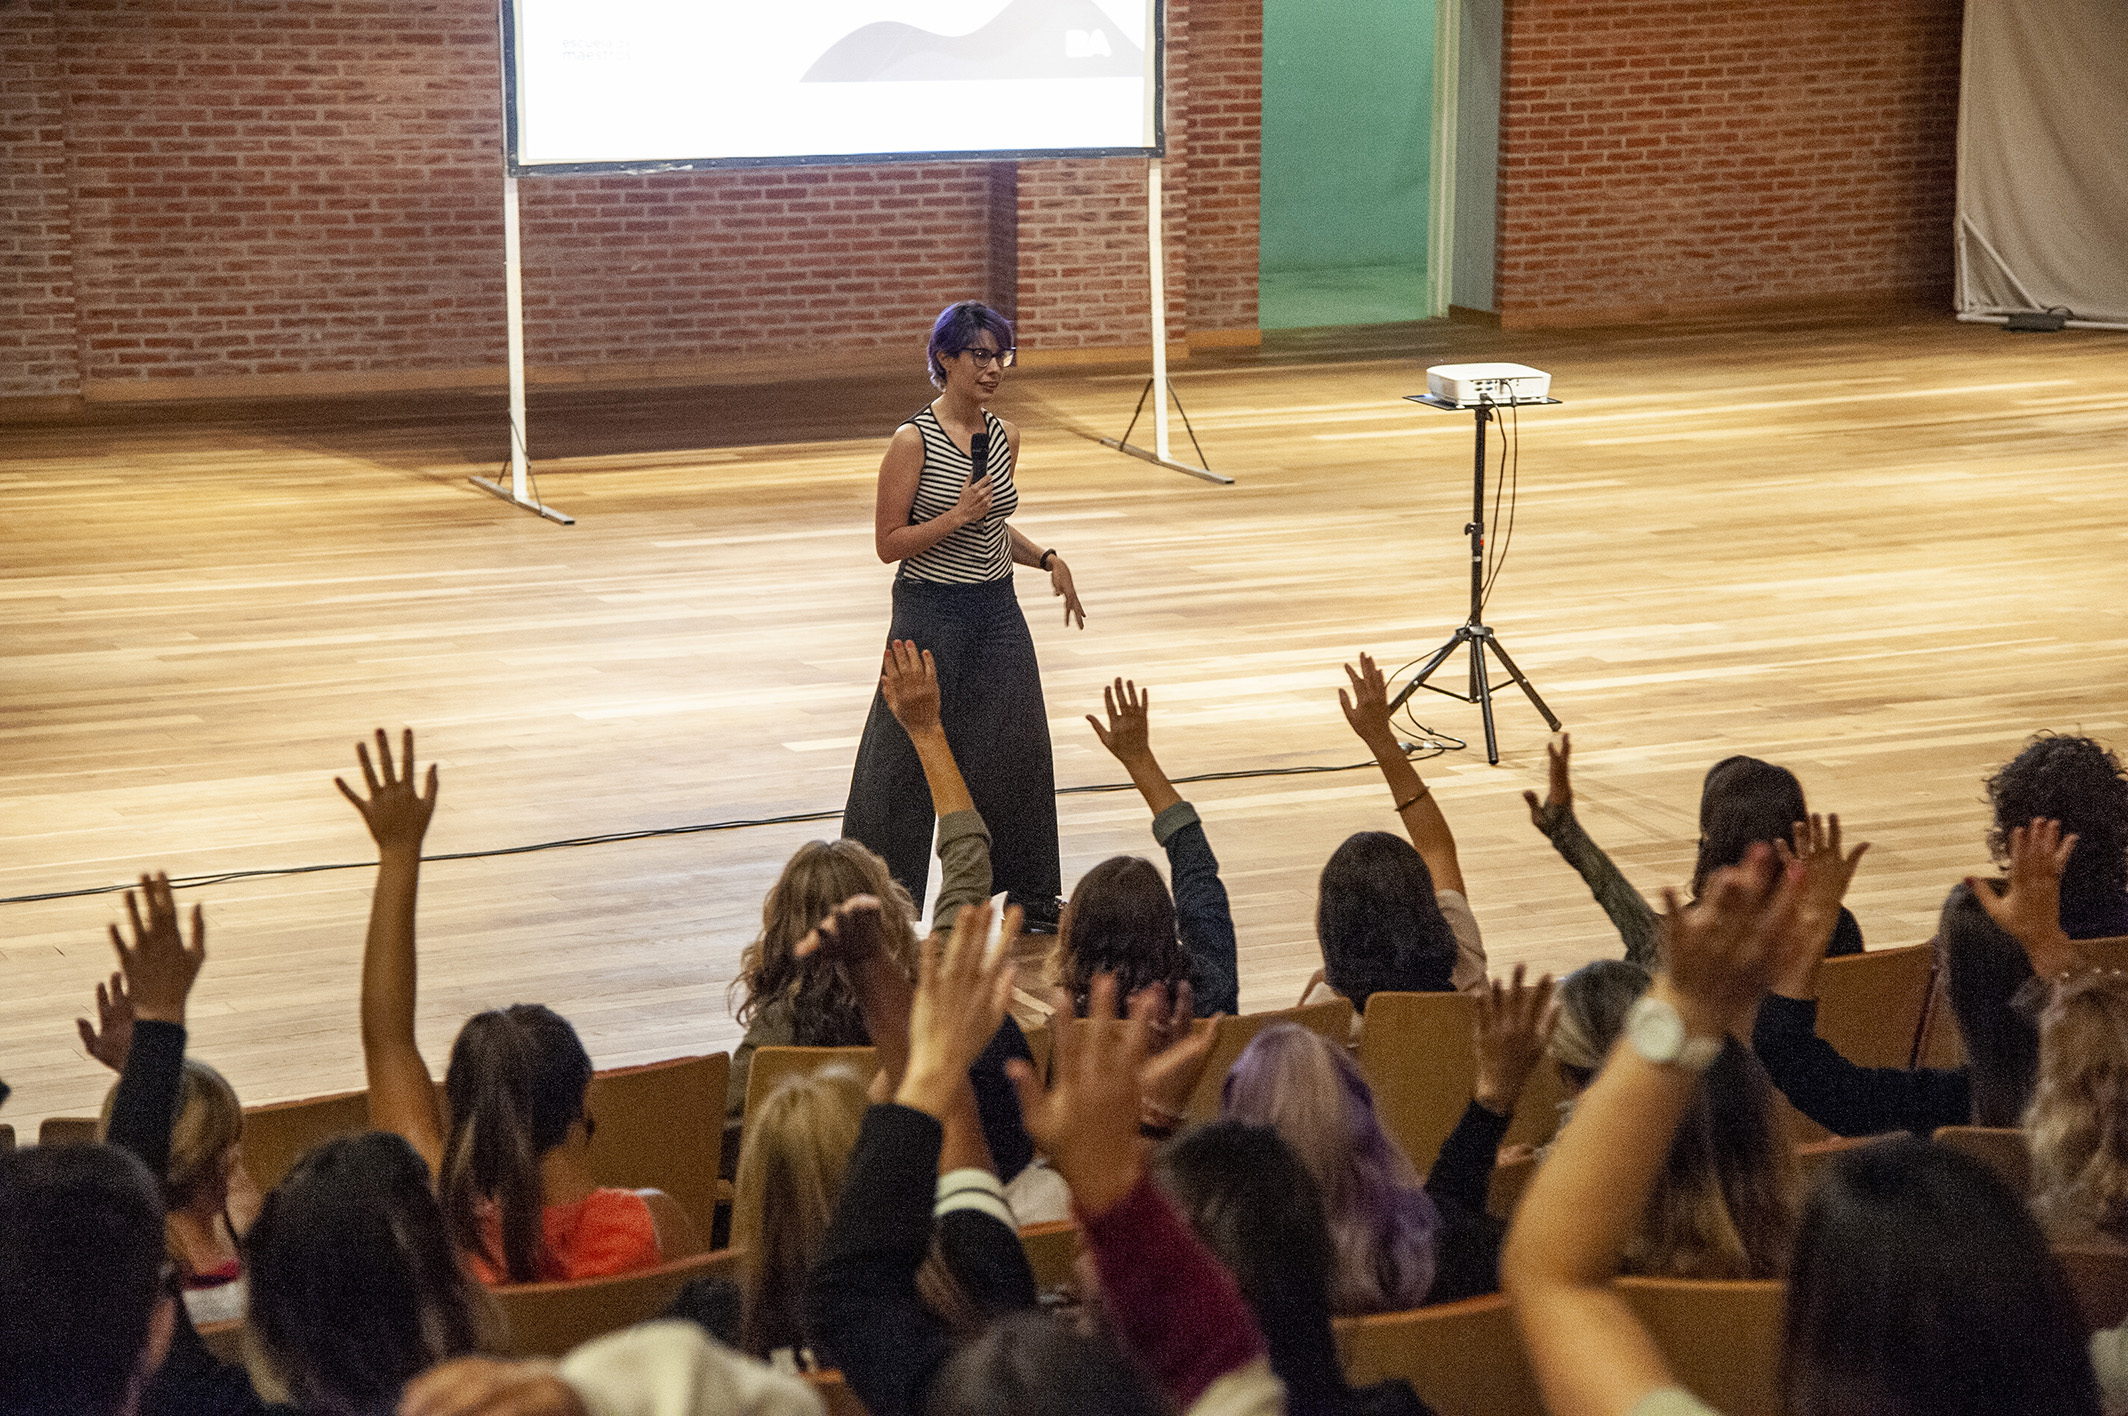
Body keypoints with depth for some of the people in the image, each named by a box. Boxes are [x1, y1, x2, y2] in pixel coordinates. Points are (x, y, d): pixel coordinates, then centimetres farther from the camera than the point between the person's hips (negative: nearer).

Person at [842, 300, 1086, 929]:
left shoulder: (1004, 435, 5)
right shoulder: (914, 440, -14)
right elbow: (889, 543, -13)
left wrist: (1047, 559, 4)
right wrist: (957, 516, -23)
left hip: (997, 611, 6)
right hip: (932, 612, -6)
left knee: (1015, 747, 8)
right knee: (913, 756, 4)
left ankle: (1026, 890, 23)